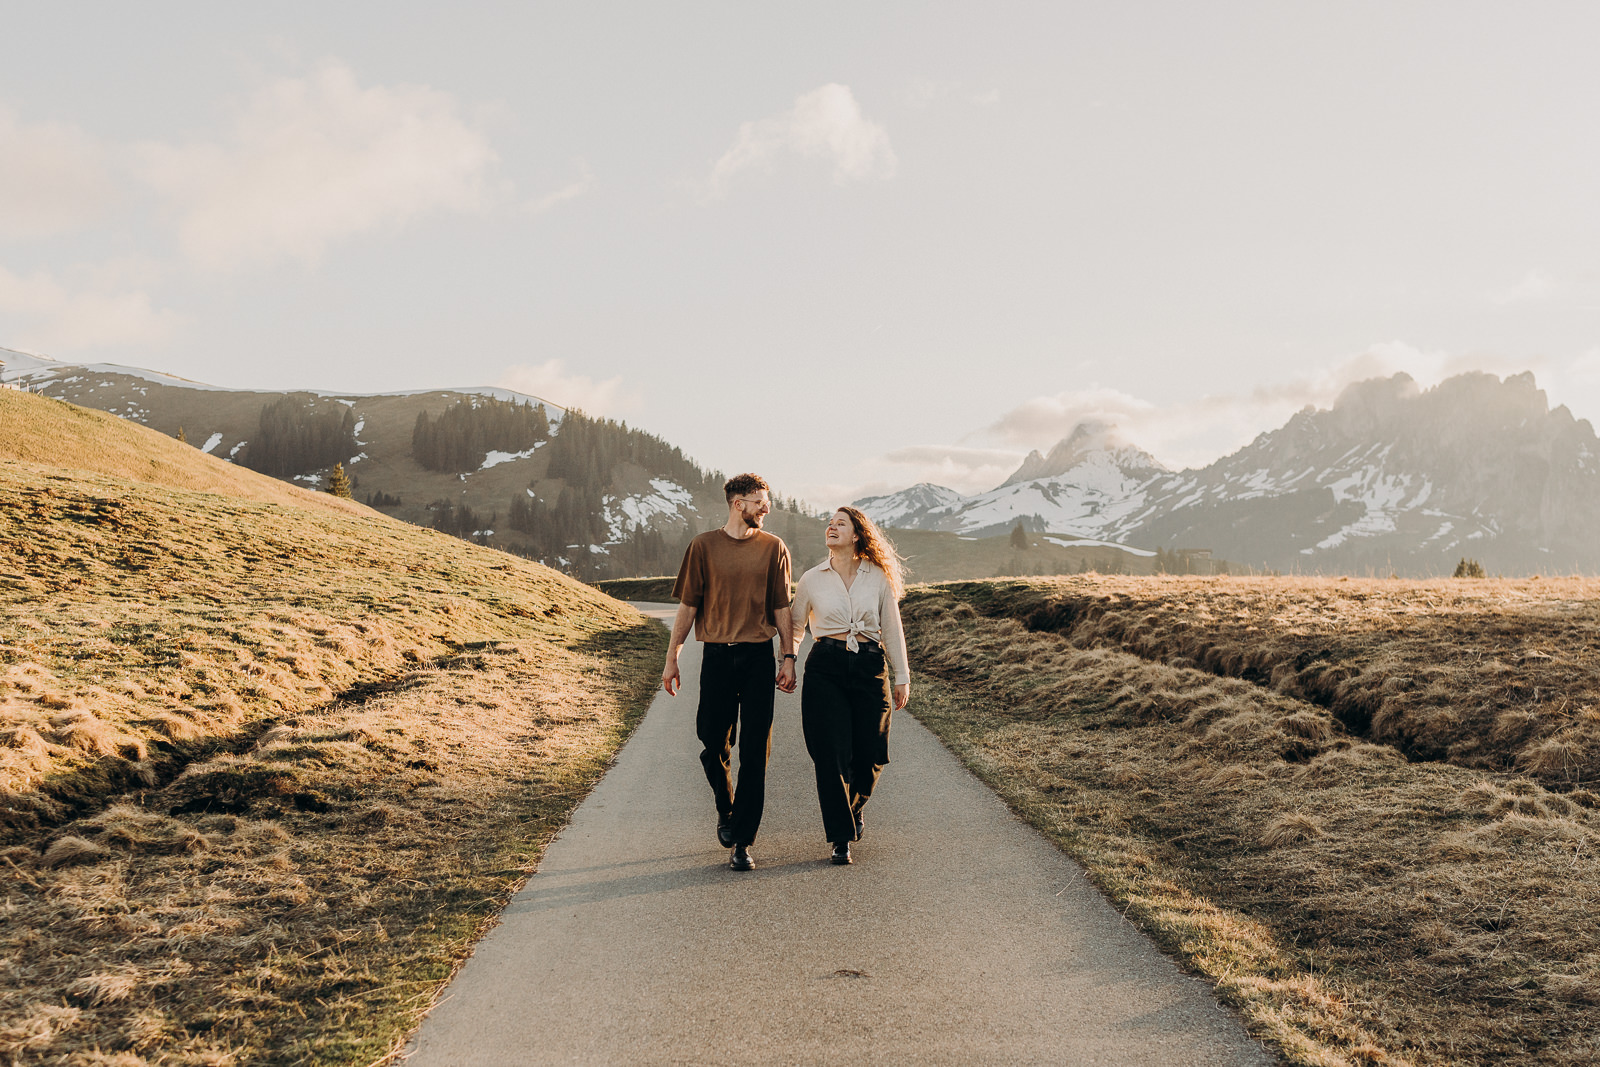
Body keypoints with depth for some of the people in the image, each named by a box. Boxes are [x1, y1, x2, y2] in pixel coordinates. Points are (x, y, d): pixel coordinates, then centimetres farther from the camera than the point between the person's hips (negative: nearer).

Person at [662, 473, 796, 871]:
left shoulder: (773, 548, 6)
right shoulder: (704, 546, 3)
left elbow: (781, 608, 8)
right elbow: (688, 606, 6)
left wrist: (788, 658, 2)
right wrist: (671, 659, 4)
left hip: (758, 657, 0)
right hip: (716, 656, 0)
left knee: (754, 752, -2)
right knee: (713, 744, 5)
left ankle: (743, 842, 4)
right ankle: (726, 811, 35)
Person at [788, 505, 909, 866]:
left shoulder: (878, 577, 6)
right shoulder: (812, 579, 7)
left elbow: (892, 629, 9)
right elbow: (794, 627, 16)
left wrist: (901, 677, 8)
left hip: (869, 667, 1)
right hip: (826, 667, 0)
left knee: (871, 754, 0)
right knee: (831, 755, -6)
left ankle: (854, 807, 34)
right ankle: (841, 839, 5)